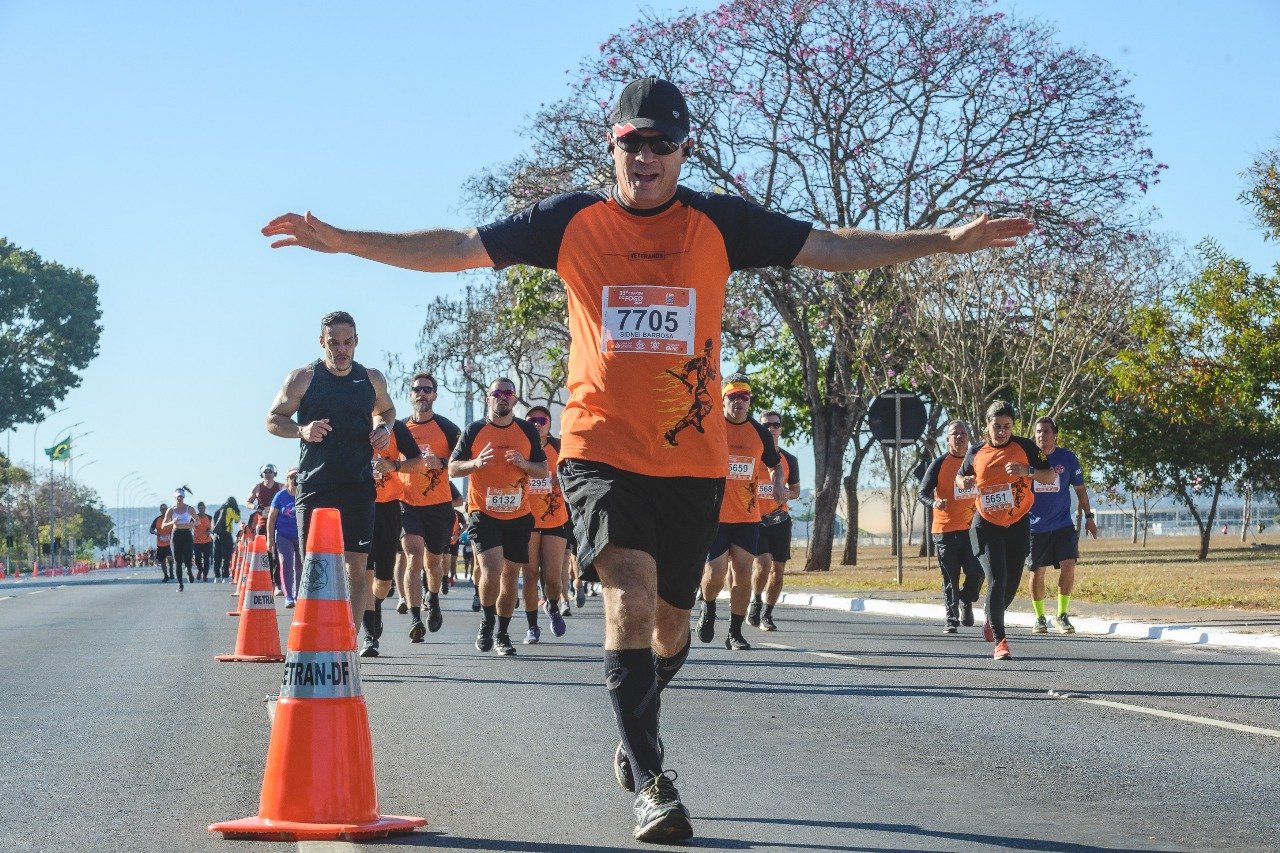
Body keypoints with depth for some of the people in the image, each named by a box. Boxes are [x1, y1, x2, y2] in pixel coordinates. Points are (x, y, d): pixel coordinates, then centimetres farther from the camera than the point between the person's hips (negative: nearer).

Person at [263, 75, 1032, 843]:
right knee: (631, 591, -21)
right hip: (600, 450, -2)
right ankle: (651, 781, -16)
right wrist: (341, 240, -4)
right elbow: (456, 248, 3)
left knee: (671, 618, 11)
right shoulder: (572, 221, 2)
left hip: (692, 460, 2)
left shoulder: (719, 223, 3)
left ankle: (635, 737, 40)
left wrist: (945, 240, -4)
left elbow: (832, 248, 3)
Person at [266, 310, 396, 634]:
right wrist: (302, 430, -15)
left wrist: (384, 429, 3)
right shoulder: (302, 379, -1)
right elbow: (273, 420, 5)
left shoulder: (372, 380, 7)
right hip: (314, 484, -2)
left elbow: (386, 410, 26)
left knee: (358, 564, -5)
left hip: (358, 486, 2)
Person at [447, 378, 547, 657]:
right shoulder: (474, 431, 0)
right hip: (484, 513, -3)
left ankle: (502, 634, 20)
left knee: (510, 574, 7)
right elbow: (452, 468, 2)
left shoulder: (527, 431, 6)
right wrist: (477, 463, -17)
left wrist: (524, 463, -11)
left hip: (518, 515, 3)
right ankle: (486, 622, 7)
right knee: (492, 570, -18)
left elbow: (543, 470, 10)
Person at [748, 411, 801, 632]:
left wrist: (787, 494, -5)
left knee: (778, 570, 3)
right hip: (755, 519, -4)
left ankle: (767, 614, 16)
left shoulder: (789, 460, 9)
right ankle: (755, 602, 5)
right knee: (763, 562, -20)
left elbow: (796, 490, 18)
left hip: (780, 520, 4)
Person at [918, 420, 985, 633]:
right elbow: (922, 493, -7)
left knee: (976, 572, -9)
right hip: (945, 529, -2)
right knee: (950, 579, 1)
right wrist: (933, 503, -29)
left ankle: (966, 601, 20)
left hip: (972, 528, 2)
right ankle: (951, 619, 10)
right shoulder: (939, 464, -2)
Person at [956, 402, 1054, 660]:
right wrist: (963, 482, -6)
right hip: (988, 525, -1)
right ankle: (1000, 641, -13)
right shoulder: (976, 452, 2)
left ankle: (992, 621, 40)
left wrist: (1027, 471, -22)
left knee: (1012, 584, 11)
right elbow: (960, 477, 18)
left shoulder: (1025, 447, -3)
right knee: (996, 581, -14)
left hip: (1018, 525, 1)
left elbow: (1050, 476, -4)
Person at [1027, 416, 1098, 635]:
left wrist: (1088, 516, 10)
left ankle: (1062, 615, -1)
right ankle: (1039, 617, 21)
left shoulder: (1067, 458, -1)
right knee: (1037, 572, 5)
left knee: (1068, 566, -13)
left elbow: (1079, 488, 10)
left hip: (1063, 525, 0)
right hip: (1035, 525, 0)